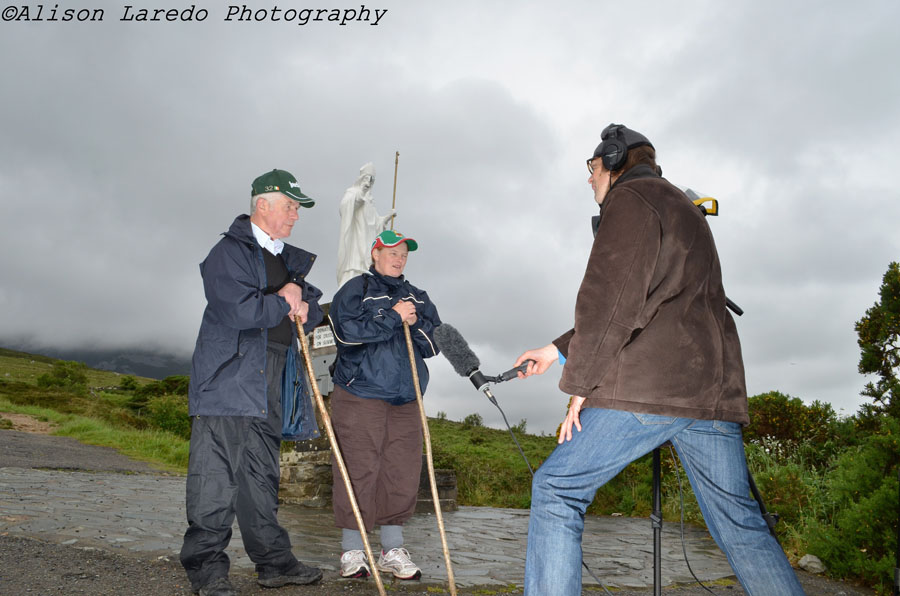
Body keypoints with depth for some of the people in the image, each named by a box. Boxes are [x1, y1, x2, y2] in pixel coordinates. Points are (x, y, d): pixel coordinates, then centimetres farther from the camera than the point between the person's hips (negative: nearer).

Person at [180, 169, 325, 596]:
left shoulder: (288, 260, 20)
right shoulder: (230, 252, -6)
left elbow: (314, 310, 22)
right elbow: (239, 311, -20)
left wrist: (304, 306, -2)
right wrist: (283, 304, -5)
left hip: (271, 383, 8)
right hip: (228, 379, -8)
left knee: (262, 476, 12)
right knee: (217, 474, -4)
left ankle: (273, 561, 19)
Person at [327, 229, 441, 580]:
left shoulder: (416, 297, 18)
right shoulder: (354, 290, 3)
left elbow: (434, 343, 11)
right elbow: (348, 331, -15)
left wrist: (415, 324, -7)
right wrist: (393, 317, -12)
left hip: (405, 400, 5)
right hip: (359, 396, -4)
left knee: (402, 475, 4)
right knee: (358, 472, -2)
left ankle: (392, 551, 18)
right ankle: (352, 552, 13)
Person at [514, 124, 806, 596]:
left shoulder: (631, 197, 2)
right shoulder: (685, 210, 30)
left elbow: (609, 300, -12)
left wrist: (579, 384, -9)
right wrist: (558, 350, 32)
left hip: (646, 387, -9)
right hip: (714, 392, 9)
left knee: (557, 490, -1)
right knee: (739, 525, 13)